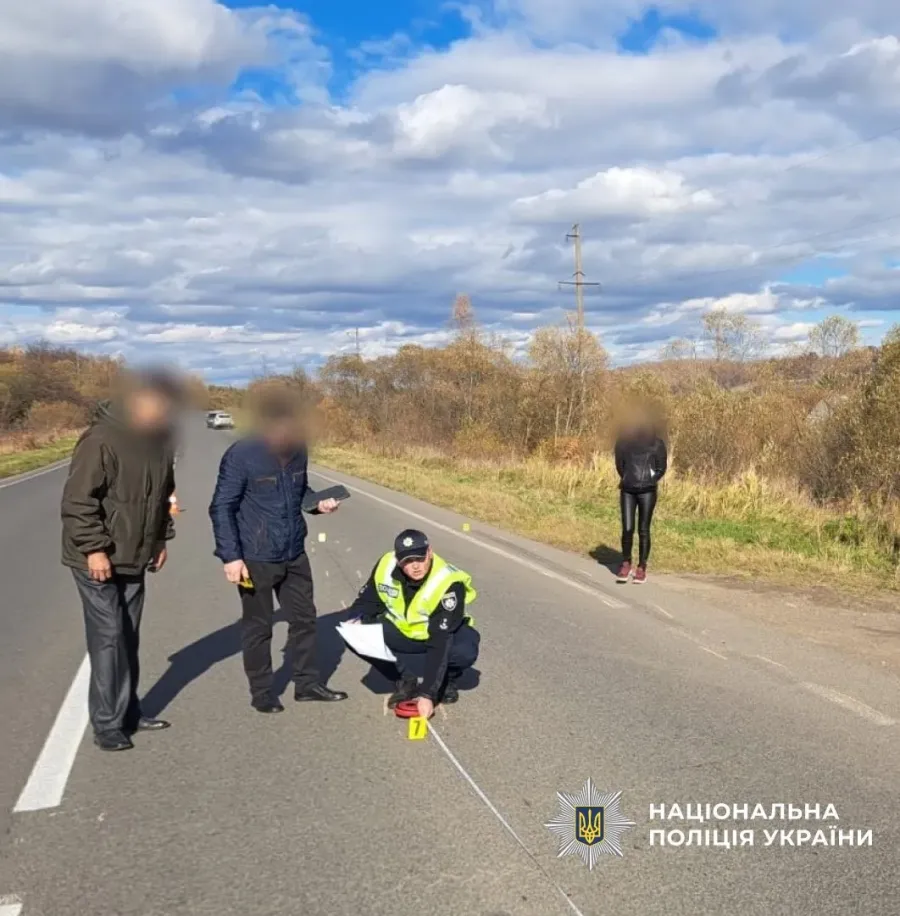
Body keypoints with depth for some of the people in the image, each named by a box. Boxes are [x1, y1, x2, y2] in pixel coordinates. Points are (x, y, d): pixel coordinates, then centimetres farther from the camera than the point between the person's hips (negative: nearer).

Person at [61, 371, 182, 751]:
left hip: (134, 560, 7)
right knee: (108, 637, -5)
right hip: (98, 560, -7)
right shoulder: (101, 440, -20)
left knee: (128, 638, 13)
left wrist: (161, 538, 14)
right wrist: (94, 549, -22)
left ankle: (128, 714, 24)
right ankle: (107, 725, 5)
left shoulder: (158, 440, 5)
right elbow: (77, 500, -21)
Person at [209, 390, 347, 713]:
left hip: (294, 554, 6)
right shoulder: (241, 455, -18)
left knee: (304, 618, 14)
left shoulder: (298, 450, -1)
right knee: (258, 626, 8)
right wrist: (231, 556, -19)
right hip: (256, 559, -6)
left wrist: (318, 502, -5)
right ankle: (261, 693, 23)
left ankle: (307, 683, 29)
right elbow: (222, 508, -15)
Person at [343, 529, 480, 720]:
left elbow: (440, 644, -37)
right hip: (402, 631, 4)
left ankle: (448, 681, 1)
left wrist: (427, 693, -40)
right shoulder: (386, 566, -21)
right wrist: (359, 620, -27)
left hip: (445, 633, -3)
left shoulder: (448, 583, -34)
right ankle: (405, 681, -1)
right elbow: (366, 601, -3)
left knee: (465, 651, -38)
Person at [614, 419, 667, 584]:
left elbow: (662, 468, 4)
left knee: (643, 530, 1)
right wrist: (628, 479, 9)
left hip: (647, 492, -1)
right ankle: (626, 564, 15)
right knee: (627, 529, -2)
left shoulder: (657, 444, -5)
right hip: (627, 491, 1)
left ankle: (641, 568, 10)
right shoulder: (624, 441, -3)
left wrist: (649, 482, -1)